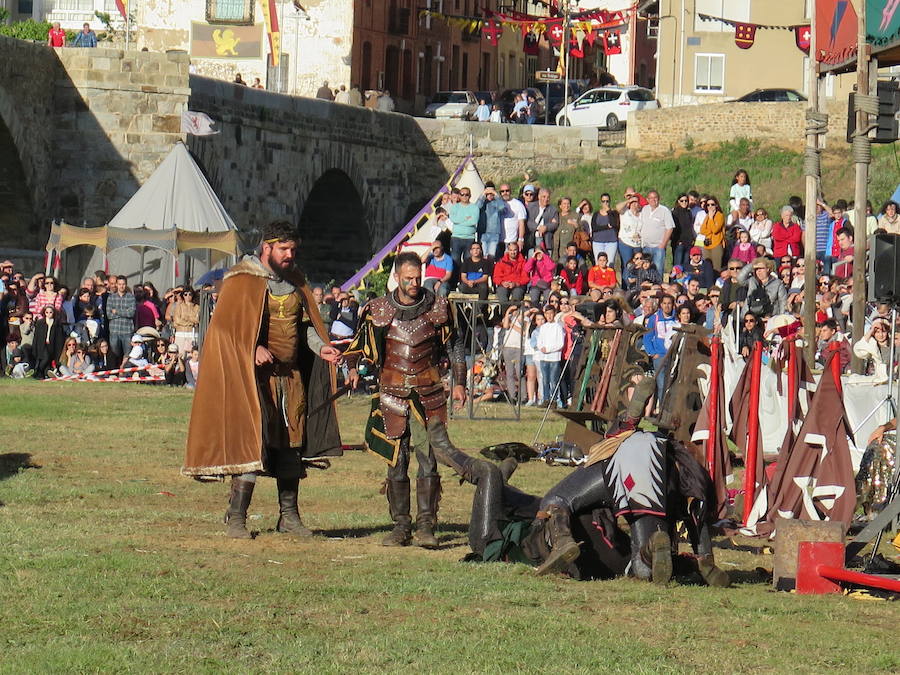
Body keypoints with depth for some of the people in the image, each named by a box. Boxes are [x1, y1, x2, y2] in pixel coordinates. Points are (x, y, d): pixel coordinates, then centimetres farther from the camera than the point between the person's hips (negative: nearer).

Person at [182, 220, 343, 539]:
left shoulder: (295, 281, 15)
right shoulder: (242, 280, -5)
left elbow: (305, 323, 20)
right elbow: (228, 325, -11)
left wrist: (320, 347, 1)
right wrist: (254, 349, -26)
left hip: (291, 375, 6)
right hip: (255, 374, -6)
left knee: (292, 443, 7)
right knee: (252, 439, -13)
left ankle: (288, 515, 16)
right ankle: (236, 518, -9)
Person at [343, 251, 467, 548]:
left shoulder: (437, 308, 3)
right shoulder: (379, 310, 3)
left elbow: (454, 346, 13)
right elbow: (361, 343, 10)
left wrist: (459, 383, 6)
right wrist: (353, 368, -8)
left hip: (428, 393, -1)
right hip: (393, 394, 1)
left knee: (428, 459, -9)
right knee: (396, 463, 2)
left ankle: (426, 526, -8)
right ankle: (401, 526, 9)